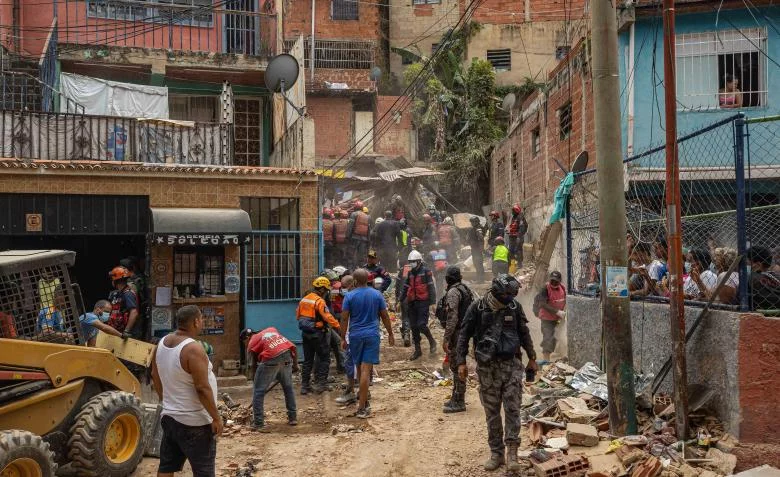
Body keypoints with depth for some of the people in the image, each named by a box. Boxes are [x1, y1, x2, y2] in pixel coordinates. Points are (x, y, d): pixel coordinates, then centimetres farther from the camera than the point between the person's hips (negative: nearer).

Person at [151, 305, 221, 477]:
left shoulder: (162, 344, 3)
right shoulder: (193, 349, -23)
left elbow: (155, 376, 15)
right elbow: (202, 388, -23)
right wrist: (216, 417, -15)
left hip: (169, 416, 8)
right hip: (194, 422, -8)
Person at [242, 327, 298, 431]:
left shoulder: (252, 344, 18)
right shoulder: (271, 329, 30)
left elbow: (255, 365, 18)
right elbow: (293, 347, 21)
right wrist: (295, 364, 26)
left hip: (271, 359, -5)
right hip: (287, 354, 5)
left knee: (258, 390, 10)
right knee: (288, 387, 24)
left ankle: (258, 423, 8)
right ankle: (293, 418, 31)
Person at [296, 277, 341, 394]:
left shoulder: (304, 299, 8)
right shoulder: (319, 301, -16)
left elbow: (298, 315, 15)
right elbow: (328, 317, -24)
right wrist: (338, 327, -20)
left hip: (305, 333, 8)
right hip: (318, 334, -8)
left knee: (308, 360, 14)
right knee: (324, 359, 4)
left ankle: (305, 385, 16)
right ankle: (320, 384, 1)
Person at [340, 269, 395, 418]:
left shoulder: (350, 296, -3)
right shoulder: (377, 294, 1)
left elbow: (344, 318, -3)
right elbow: (385, 316, 6)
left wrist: (343, 338, 5)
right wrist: (390, 334, 15)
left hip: (355, 335, 0)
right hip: (372, 335, 0)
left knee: (360, 368, 18)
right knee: (366, 369, -5)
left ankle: (363, 398, 29)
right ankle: (362, 407, -7)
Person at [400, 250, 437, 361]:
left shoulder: (426, 271, -6)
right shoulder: (410, 273, 14)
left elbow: (431, 287, -9)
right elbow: (405, 288, 19)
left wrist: (432, 301, -14)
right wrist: (400, 301, 16)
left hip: (423, 302, -7)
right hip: (412, 303, 7)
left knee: (421, 325, -14)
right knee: (414, 327, 8)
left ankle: (432, 341, 12)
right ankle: (417, 350, 17)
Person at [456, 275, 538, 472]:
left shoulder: (514, 307, 0)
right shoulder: (477, 308, -6)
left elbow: (524, 333, 13)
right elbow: (464, 335, 0)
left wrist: (532, 358, 16)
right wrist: (461, 362, -5)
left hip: (512, 364, 1)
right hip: (487, 367, -1)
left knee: (512, 408, -5)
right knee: (492, 412, 6)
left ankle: (512, 452, 1)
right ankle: (496, 453, 16)